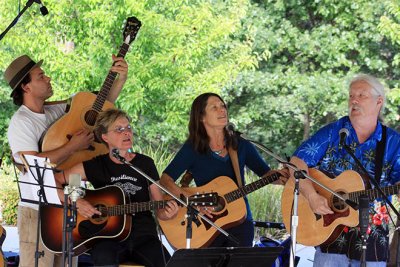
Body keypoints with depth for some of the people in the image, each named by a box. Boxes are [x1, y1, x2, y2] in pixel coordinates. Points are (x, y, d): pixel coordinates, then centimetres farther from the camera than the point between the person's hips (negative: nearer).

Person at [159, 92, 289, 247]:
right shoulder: (193, 149, -1)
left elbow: (265, 173, 12)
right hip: (206, 225, -2)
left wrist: (282, 177, -10)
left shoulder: (241, 146, 8)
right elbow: (165, 179, -9)